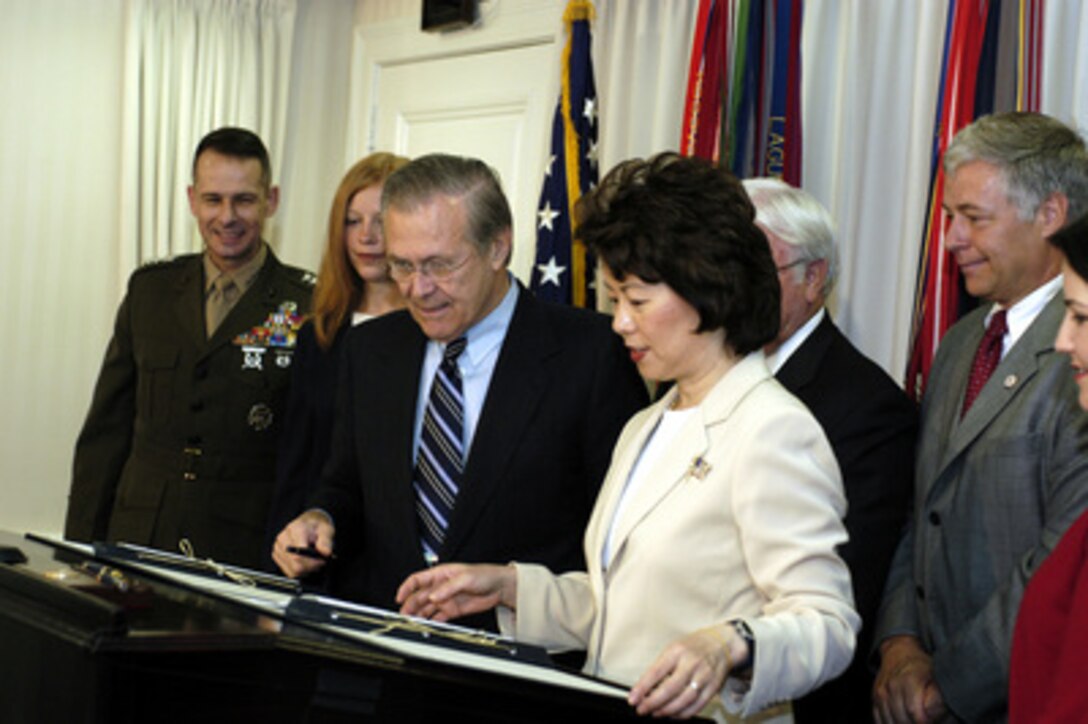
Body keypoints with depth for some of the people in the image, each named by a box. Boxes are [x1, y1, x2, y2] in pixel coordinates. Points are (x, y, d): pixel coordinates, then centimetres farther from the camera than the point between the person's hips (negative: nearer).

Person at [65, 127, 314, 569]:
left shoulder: (309, 308, -1)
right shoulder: (150, 290, 12)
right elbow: (107, 428, 14)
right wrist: (81, 546, 9)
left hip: (247, 559, -3)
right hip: (137, 544, 3)